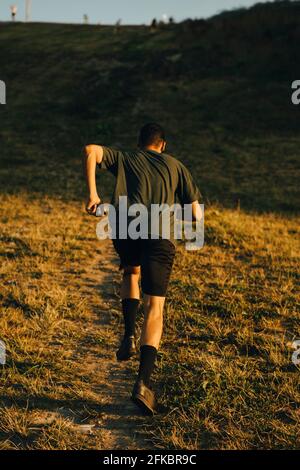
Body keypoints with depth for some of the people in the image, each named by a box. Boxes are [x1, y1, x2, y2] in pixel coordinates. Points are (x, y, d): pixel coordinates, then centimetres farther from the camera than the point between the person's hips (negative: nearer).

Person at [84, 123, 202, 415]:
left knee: (131, 273, 34)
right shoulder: (175, 166, 24)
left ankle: (129, 336, 14)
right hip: (160, 235, -1)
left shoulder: (124, 159, 25)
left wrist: (93, 193, 5)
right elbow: (196, 215, 20)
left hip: (126, 229, 1)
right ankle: (143, 383, -12)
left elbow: (91, 150, 5)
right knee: (155, 306, 1)